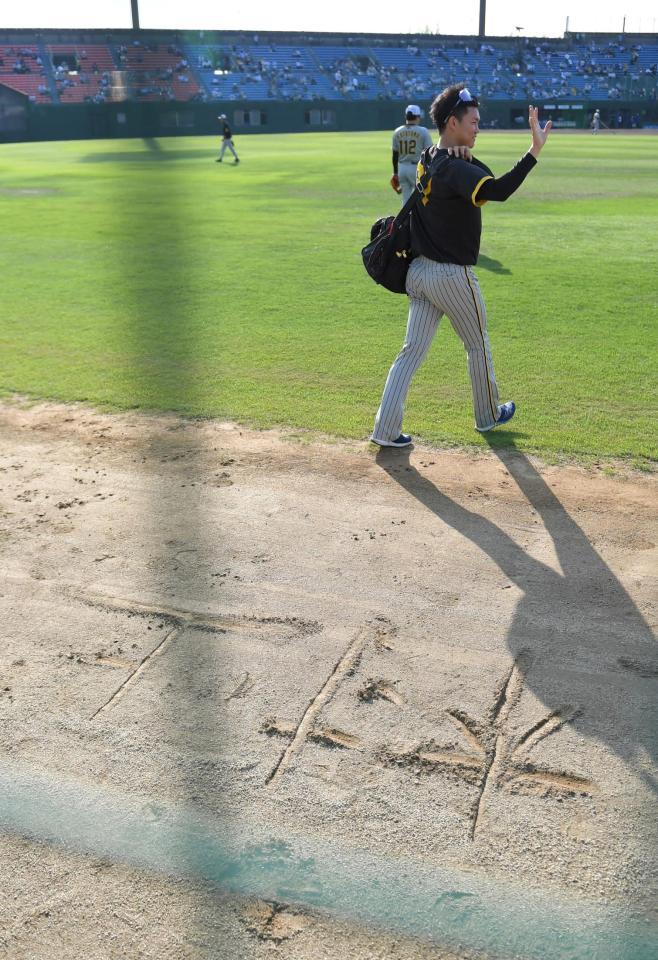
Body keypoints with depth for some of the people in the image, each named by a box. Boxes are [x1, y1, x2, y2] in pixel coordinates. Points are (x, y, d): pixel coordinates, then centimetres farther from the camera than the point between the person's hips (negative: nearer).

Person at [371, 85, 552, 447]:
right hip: (452, 275, -7)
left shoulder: (426, 162, 6)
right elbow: (497, 190, -37)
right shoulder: (456, 169, -21)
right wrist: (535, 150, -41)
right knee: (478, 346, 14)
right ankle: (488, 416, 32)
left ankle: (386, 429, 1)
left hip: (419, 271, 7)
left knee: (412, 349, 6)